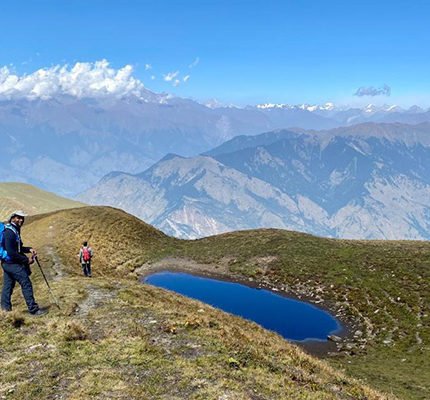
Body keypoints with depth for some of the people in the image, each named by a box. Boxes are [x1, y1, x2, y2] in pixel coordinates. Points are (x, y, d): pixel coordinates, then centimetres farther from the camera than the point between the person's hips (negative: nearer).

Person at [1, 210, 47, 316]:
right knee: (26, 284, -6)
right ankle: (33, 309, -3)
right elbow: (11, 252, -24)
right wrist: (26, 260, -19)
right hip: (12, 263, -10)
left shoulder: (15, 230, 12)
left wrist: (29, 249, 6)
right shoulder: (9, 232, -19)